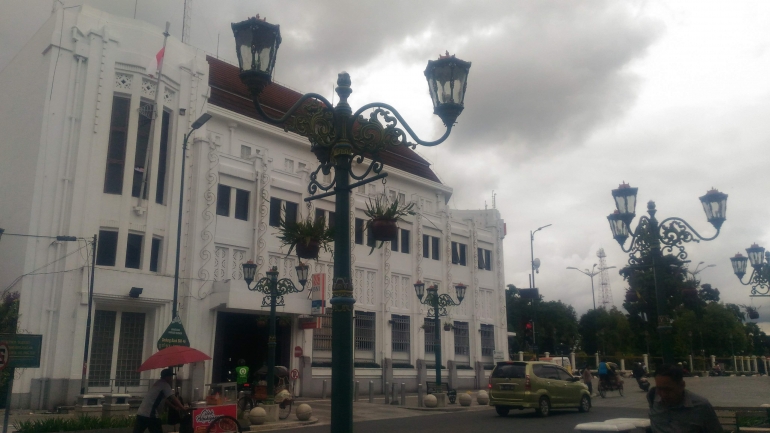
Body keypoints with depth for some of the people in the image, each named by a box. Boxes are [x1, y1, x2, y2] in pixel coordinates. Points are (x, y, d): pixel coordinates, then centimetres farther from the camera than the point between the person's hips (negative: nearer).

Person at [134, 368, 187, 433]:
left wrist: (175, 407, 28)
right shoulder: (165, 385, -7)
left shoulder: (158, 384, 22)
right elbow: (173, 398, -11)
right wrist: (183, 408, 0)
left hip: (141, 413, 9)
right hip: (151, 415, -9)